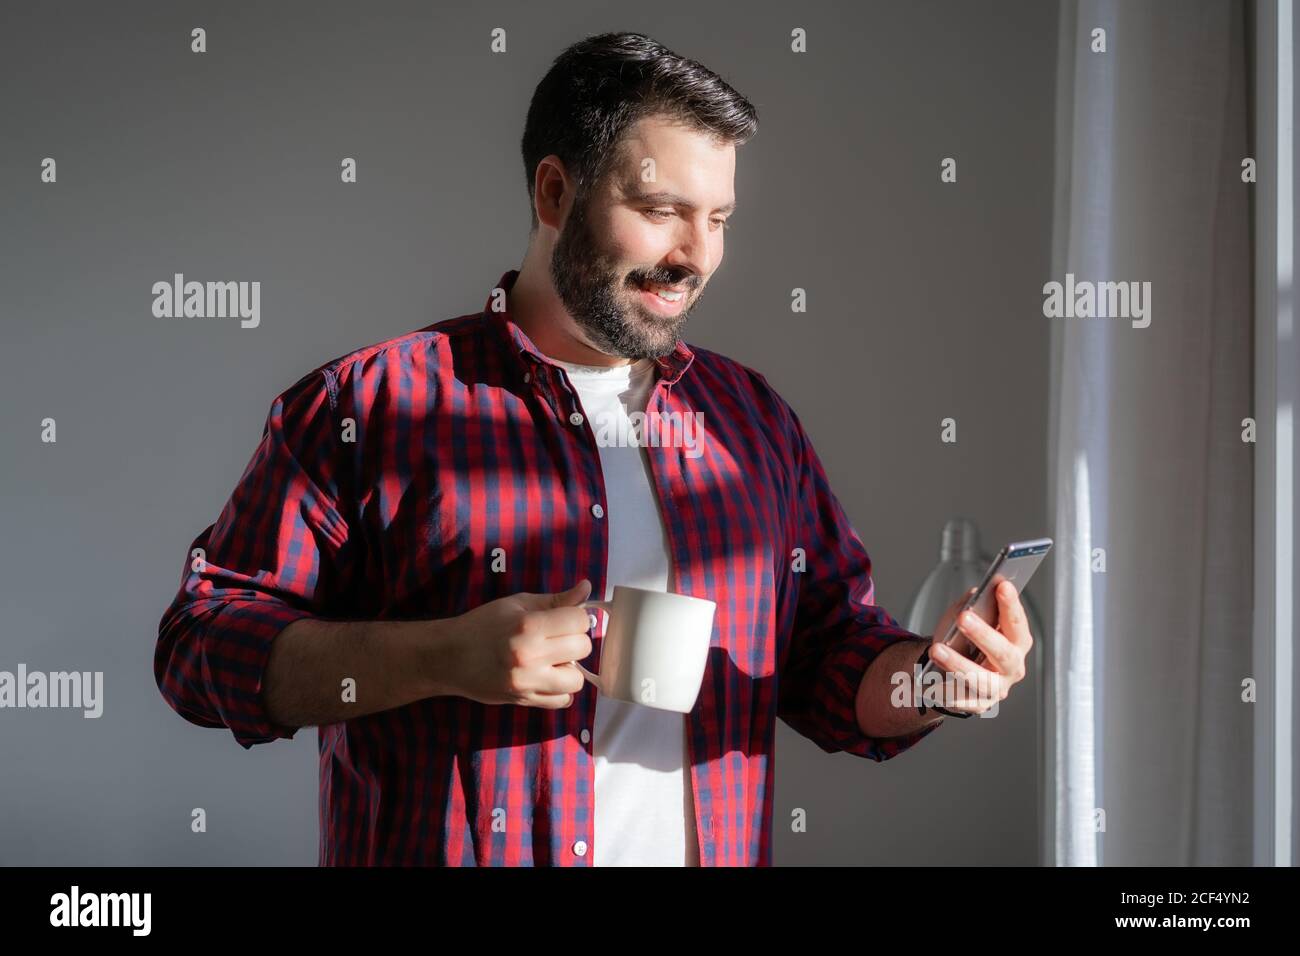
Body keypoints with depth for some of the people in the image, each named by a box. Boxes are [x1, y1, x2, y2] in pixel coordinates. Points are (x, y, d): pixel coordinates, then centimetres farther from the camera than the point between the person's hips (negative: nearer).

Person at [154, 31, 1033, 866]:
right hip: (452, 848, -4)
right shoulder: (372, 404, -7)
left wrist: (929, 679, -12)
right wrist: (444, 658, -22)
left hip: (720, 842, 4)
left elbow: (837, 661, 10)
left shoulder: (753, 419, 7)